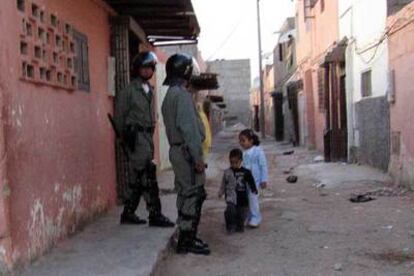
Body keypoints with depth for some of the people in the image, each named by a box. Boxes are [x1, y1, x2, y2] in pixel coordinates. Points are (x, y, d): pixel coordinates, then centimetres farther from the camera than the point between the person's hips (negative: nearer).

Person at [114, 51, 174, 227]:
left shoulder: (149, 90, 17)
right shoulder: (129, 90, -6)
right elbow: (120, 116, -6)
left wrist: (150, 132, 11)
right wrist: (126, 136, -7)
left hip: (147, 135, 8)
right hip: (136, 135, -8)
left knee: (137, 178, 11)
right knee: (148, 176, -10)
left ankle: (128, 214, 19)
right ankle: (155, 215, -6)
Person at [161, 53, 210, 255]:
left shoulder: (170, 94, 18)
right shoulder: (181, 94, -14)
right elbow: (188, 127, -20)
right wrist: (197, 157, -20)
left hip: (177, 149, 10)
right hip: (186, 150, -10)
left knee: (187, 193, 14)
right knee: (192, 194, -6)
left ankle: (187, 237, 21)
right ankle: (187, 241, -1)